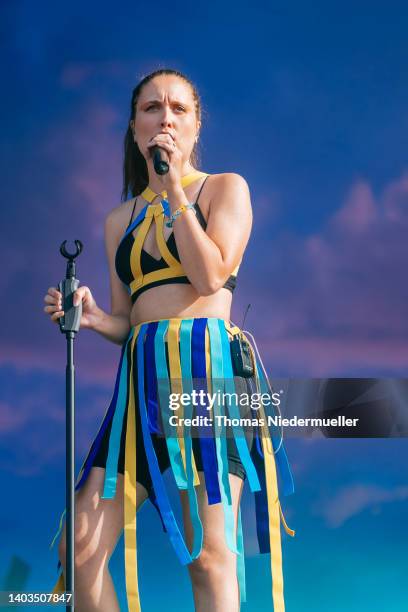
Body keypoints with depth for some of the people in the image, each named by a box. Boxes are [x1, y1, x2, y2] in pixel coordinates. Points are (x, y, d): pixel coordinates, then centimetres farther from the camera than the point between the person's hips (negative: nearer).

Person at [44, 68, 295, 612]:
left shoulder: (225, 188, 8)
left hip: (210, 367, -4)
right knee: (80, 546, -5)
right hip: (143, 376, 5)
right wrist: (93, 318, -2)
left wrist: (175, 189, -5)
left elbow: (210, 276, -9)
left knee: (209, 555, -10)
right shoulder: (121, 219, 20)